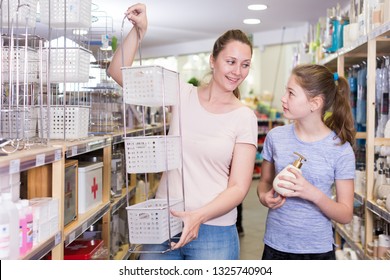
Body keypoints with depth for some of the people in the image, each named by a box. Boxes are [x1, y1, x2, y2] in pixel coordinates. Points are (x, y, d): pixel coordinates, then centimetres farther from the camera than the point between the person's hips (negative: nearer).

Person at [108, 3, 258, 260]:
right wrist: (139, 30, -13)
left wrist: (199, 216, -22)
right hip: (163, 222, 2)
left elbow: (239, 187, -7)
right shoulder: (181, 94, 1)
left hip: (212, 231, -2)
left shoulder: (244, 117, -3)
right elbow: (119, 72, -1)